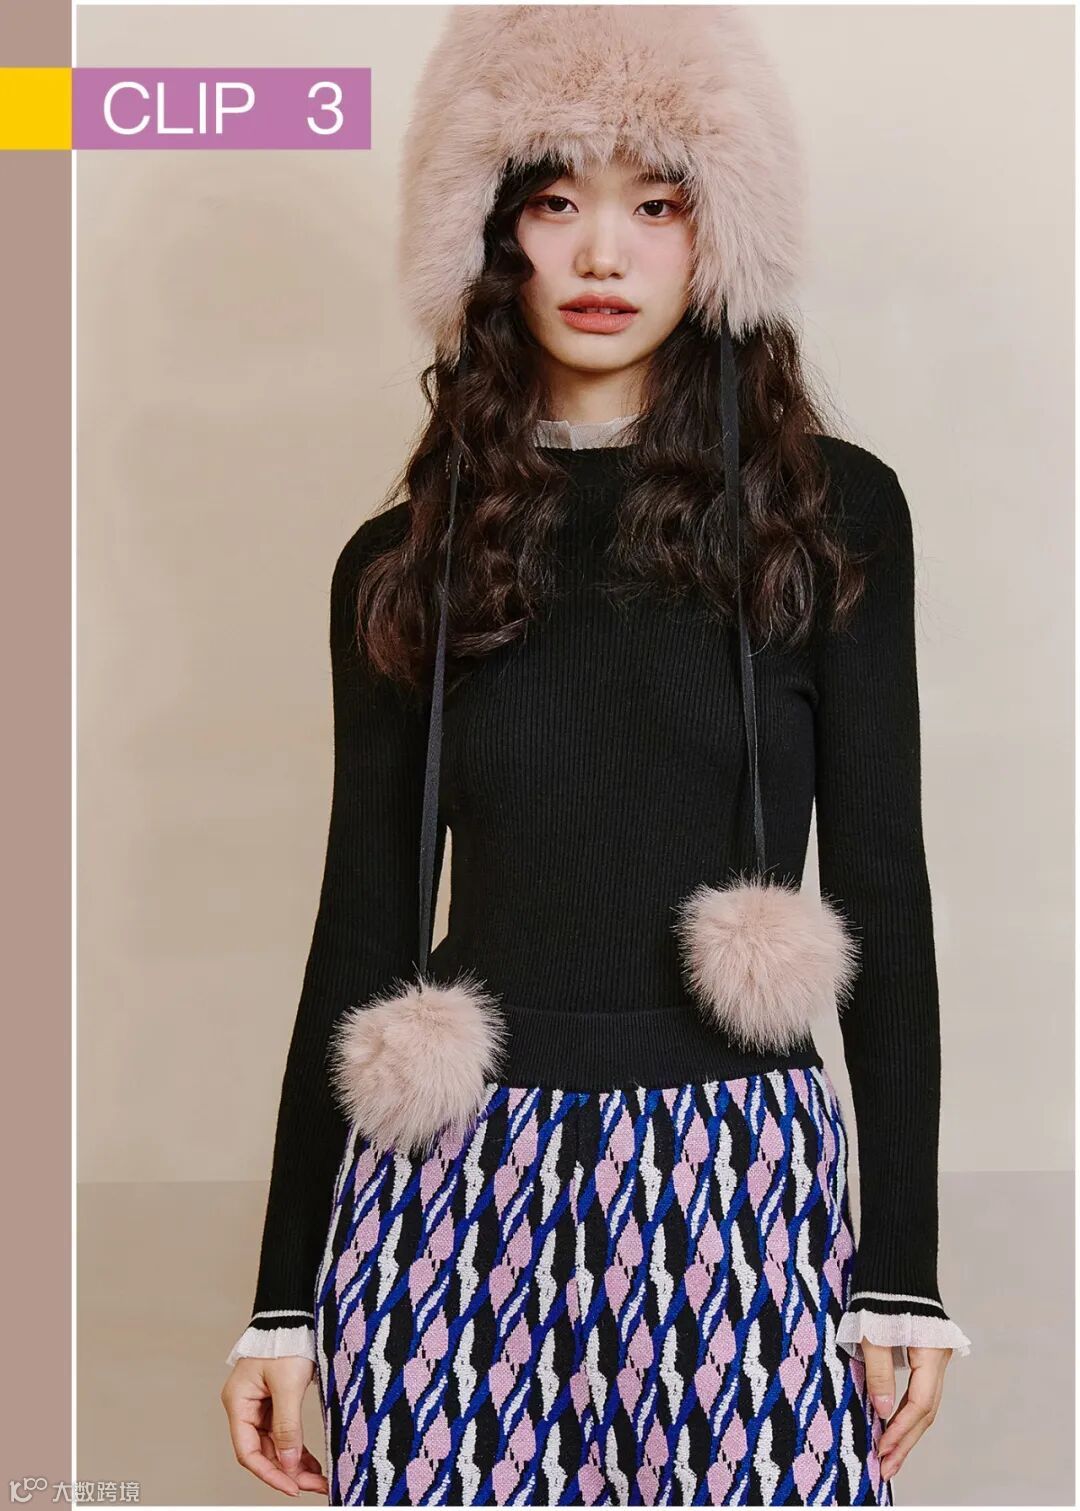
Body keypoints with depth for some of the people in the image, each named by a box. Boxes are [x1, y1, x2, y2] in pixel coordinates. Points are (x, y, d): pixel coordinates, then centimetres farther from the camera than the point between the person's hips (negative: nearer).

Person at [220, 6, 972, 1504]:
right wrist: (284, 1298, 7)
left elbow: (882, 886, 3)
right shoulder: (404, 562, 6)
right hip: (453, 1194, 1)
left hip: (742, 1188, -1)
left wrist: (904, 1266, 0)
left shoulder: (831, 512, 3)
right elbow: (363, 927, 8)